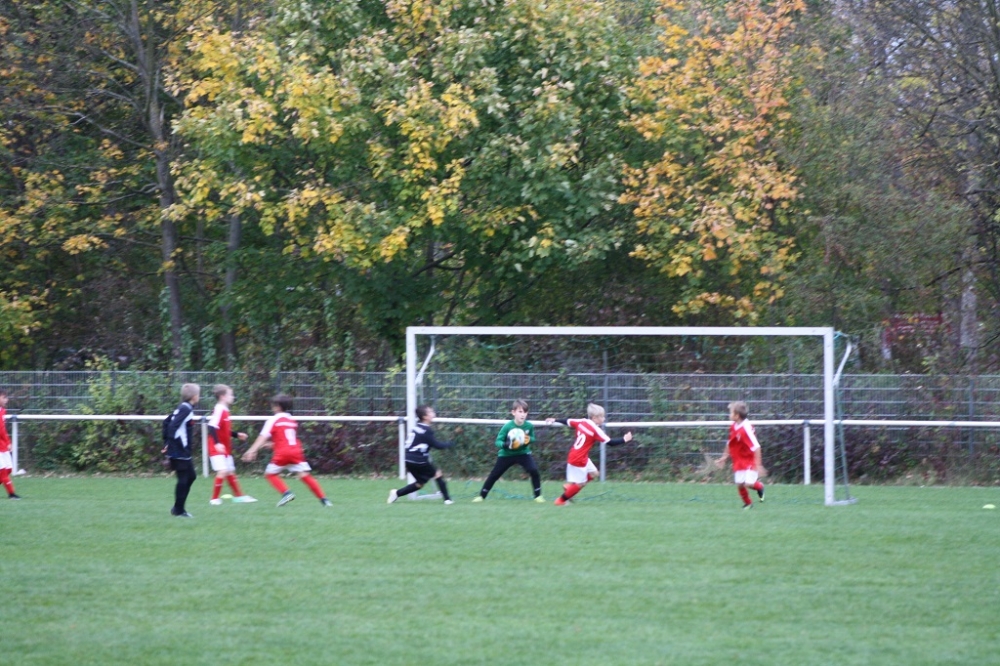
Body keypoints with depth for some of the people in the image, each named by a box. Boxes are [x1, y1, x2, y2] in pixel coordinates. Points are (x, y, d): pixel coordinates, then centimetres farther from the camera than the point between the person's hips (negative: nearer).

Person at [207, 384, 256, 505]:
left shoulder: (224, 411, 11)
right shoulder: (219, 410, -19)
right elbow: (212, 428, -28)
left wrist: (237, 435, 28)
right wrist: (217, 443, -37)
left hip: (225, 449, 10)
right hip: (217, 449, -10)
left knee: (230, 472, 17)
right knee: (222, 471, -16)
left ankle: (238, 496, 27)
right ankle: (214, 498, -7)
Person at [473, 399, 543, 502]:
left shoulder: (529, 426, -16)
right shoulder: (507, 426, -25)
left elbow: (532, 438, 4)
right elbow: (498, 441, -21)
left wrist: (529, 440, -20)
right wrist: (507, 445, -41)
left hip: (523, 453, 1)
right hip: (506, 454, -1)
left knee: (534, 470, -19)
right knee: (494, 475, 6)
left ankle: (538, 495, -4)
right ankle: (482, 496, 22)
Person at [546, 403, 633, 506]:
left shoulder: (582, 422, 1)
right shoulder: (596, 430, -19)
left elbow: (568, 421, 14)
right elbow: (610, 442, -17)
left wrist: (555, 420, 29)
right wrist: (624, 440, -7)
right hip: (579, 460, -9)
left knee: (593, 473, 18)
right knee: (580, 483, 2)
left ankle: (569, 487, 19)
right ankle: (561, 500, 13)